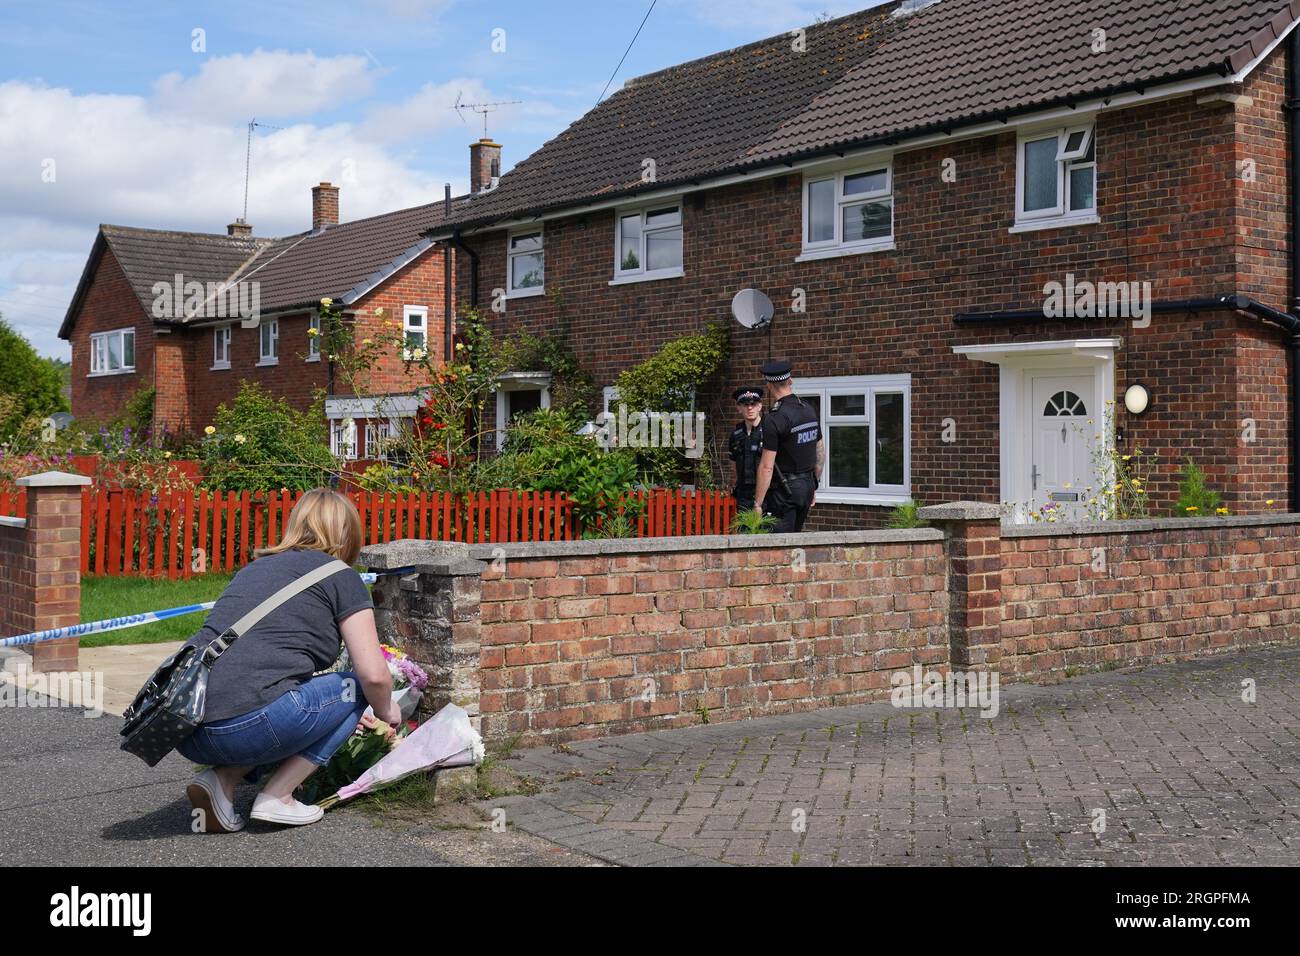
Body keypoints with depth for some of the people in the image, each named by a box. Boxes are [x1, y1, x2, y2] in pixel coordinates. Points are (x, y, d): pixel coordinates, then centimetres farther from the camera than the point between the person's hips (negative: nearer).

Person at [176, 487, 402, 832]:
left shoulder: (256, 568, 28)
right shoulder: (339, 575, 7)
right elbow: (374, 674, 0)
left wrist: (345, 716, 47)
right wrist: (386, 713, 24)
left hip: (185, 732, 7)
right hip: (247, 724, -7)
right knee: (354, 687, 14)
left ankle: (221, 779, 8)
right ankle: (276, 797, 4)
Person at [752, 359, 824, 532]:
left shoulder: (774, 419, -16)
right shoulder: (810, 410, 7)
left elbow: (767, 467, -18)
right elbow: (820, 453, 15)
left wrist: (757, 504, -14)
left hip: (784, 491, -7)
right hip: (807, 487, 8)